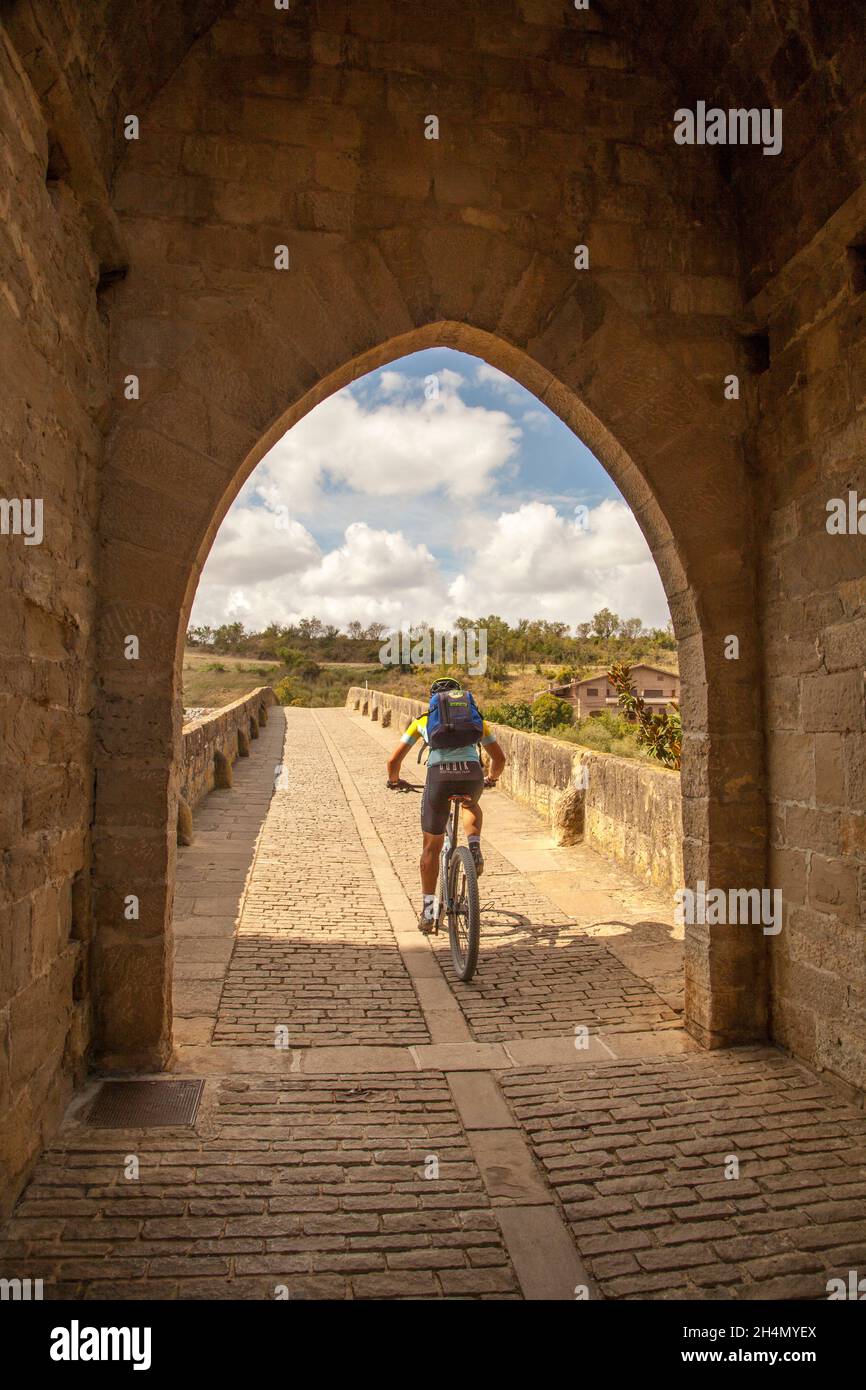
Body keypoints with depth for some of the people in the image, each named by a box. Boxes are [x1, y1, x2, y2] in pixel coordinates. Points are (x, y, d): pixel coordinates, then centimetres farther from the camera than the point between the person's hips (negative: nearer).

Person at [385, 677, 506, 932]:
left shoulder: (422, 720, 26)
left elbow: (393, 760, 24)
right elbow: (499, 758, 34)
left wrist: (395, 781, 44)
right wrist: (492, 778, 54)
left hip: (439, 775, -1)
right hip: (472, 774, 1)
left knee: (431, 846, 15)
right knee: (471, 805, 38)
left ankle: (427, 912, 18)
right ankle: (474, 848, 12)